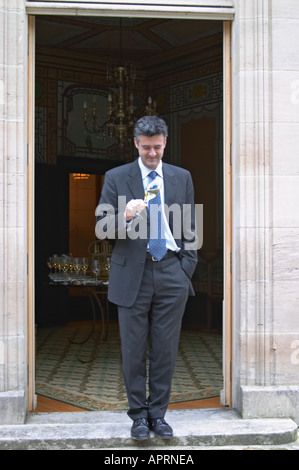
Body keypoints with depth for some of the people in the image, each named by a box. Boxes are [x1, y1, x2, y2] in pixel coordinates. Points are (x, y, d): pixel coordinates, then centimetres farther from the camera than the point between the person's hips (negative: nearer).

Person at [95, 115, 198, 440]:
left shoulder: (182, 178, 9)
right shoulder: (116, 178, 2)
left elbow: (190, 230, 12)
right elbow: (102, 229, -2)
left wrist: (186, 269, 3)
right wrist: (124, 216, -21)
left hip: (171, 275, 2)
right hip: (132, 275, -1)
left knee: (166, 349, 6)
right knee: (134, 350, 5)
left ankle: (158, 413, 19)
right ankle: (139, 414, 19)